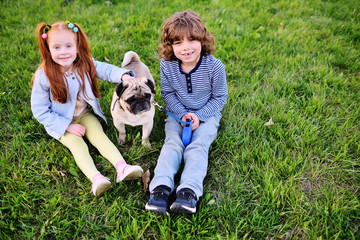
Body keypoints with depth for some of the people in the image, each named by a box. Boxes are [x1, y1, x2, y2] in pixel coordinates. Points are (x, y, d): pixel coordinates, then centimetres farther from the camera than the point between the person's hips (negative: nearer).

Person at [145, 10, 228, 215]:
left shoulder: (214, 67, -18)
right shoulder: (167, 65, -11)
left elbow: (220, 97, -7)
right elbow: (167, 93, 1)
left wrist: (199, 116, -17)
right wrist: (183, 113, -13)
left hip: (206, 115, -2)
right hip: (178, 113, 2)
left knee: (198, 146, -23)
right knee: (172, 143, -20)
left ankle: (189, 191, -33)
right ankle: (161, 187, -29)